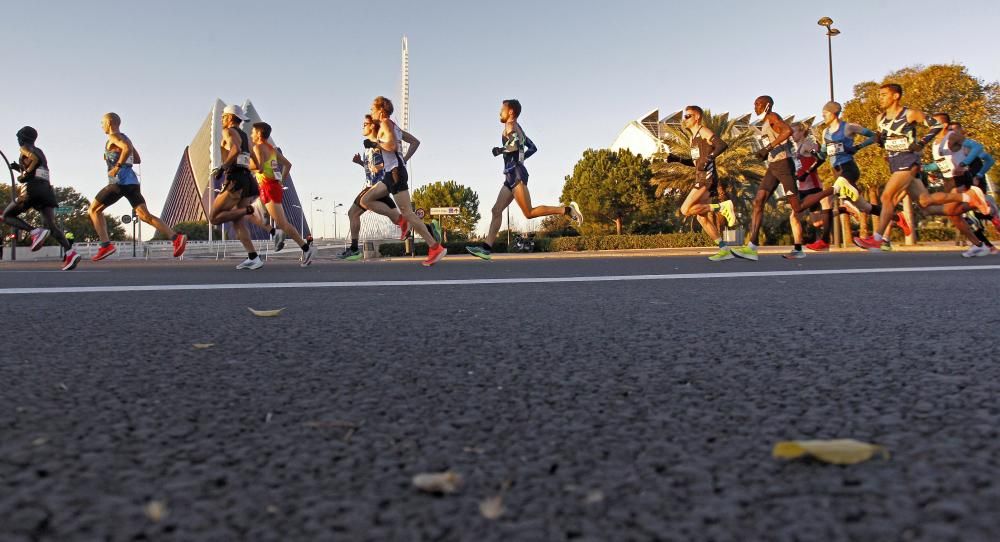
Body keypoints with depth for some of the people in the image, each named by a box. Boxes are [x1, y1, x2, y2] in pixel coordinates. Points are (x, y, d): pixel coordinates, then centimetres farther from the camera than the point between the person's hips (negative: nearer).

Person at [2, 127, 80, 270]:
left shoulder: (25, 148, 3)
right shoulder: (40, 151, 26)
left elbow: (34, 158, -19)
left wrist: (25, 174, -9)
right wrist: (19, 168, 29)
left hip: (32, 188, -7)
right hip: (47, 188, 7)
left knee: (7, 216, 9)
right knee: (50, 226, -3)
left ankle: (35, 232, -18)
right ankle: (70, 252, -27)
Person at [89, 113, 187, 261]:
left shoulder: (114, 136, -3)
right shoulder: (124, 137, 25)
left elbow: (127, 148, -24)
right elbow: (137, 159, 30)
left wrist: (117, 166, -19)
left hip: (119, 182, -8)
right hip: (132, 181, 8)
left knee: (94, 209, 5)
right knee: (144, 215, -2)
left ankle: (106, 245, -5)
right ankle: (176, 237, -19)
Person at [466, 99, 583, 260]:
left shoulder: (510, 126, -4)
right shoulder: (518, 129, 24)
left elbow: (515, 145, -22)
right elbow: (533, 148, 29)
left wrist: (500, 150, -9)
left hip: (516, 174, -10)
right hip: (512, 175, 10)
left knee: (529, 213, -16)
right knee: (496, 210, 4)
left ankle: (567, 209, -17)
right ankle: (486, 248, -1)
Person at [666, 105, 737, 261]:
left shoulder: (703, 131, -4)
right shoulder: (693, 137, 23)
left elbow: (722, 145, -19)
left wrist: (708, 158, -30)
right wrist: (677, 159, 20)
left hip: (707, 178, -9)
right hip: (700, 178, 9)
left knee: (685, 210, -18)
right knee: (702, 217, 5)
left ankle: (721, 207, -13)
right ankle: (724, 250, 7)